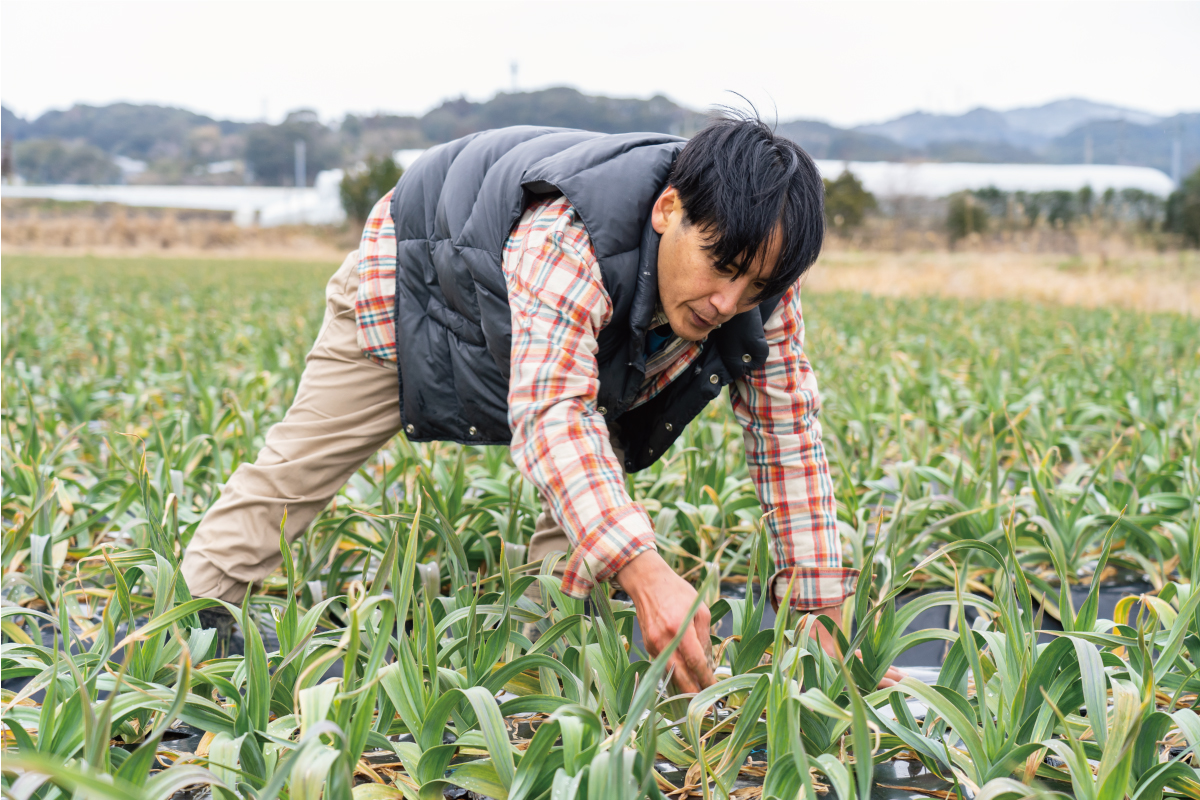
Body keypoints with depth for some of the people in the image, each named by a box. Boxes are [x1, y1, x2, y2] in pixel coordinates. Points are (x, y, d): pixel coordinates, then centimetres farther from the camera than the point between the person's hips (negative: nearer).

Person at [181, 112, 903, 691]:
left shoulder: (757, 283, -28)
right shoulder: (569, 236, -49)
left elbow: (790, 432, -23)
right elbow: (551, 411, -59)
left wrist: (822, 611, -28)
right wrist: (645, 571, -73)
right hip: (421, 283, -5)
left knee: (590, 510, -7)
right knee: (292, 474, -1)